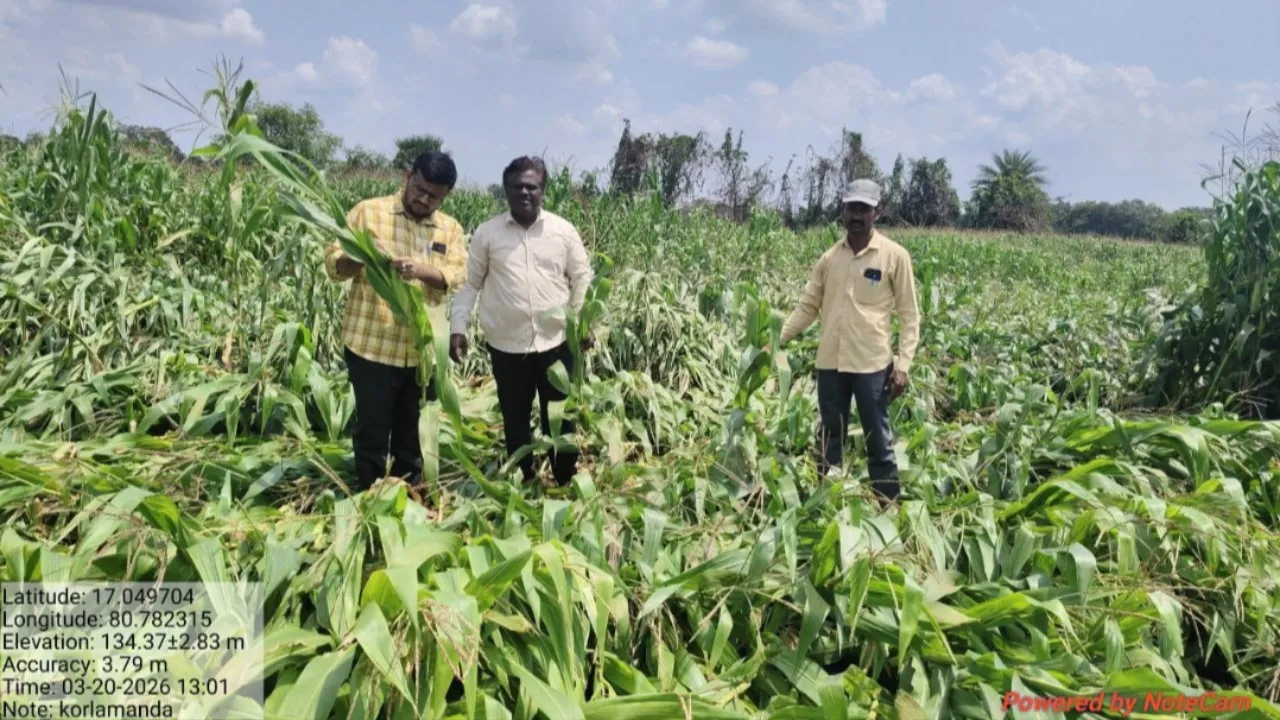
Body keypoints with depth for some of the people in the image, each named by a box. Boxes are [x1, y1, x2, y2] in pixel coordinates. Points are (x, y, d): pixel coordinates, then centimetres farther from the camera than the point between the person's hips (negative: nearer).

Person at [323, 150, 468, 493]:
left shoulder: (451, 229, 8)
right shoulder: (368, 211, 0)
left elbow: (457, 276, -7)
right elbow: (333, 263, -3)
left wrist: (421, 270, -26)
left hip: (423, 350, 3)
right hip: (371, 344, -3)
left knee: (413, 436, 15)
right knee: (372, 433, 5)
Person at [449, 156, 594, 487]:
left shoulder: (564, 231, 1)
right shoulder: (486, 233, 1)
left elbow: (582, 280, 6)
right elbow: (469, 283, 5)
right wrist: (458, 327, -3)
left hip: (556, 342, 0)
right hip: (506, 346, 1)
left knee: (561, 419, 8)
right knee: (515, 421, 13)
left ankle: (565, 486, 25)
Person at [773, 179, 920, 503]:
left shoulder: (895, 256, -4)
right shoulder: (829, 257, 7)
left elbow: (910, 315, -2)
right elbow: (807, 306, 12)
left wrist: (903, 364, -9)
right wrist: (777, 339, 0)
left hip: (872, 364, -4)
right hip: (830, 363, 4)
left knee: (878, 441, 5)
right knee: (829, 438, 13)